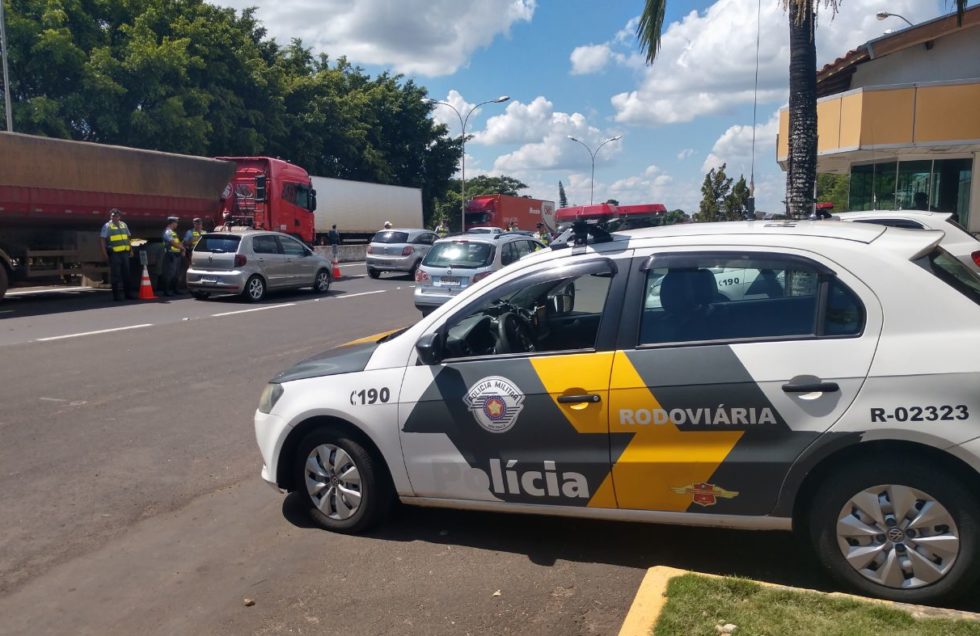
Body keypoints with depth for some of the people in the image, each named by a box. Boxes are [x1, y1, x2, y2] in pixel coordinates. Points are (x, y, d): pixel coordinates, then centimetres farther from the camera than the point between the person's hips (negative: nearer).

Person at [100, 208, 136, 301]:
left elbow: (128, 238, 22)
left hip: (125, 253, 5)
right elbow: (102, 240, -4)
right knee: (115, 274, -4)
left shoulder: (124, 225, 16)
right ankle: (117, 294, -1)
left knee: (126, 273, 9)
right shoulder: (107, 226, 0)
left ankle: (128, 293, 15)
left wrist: (131, 250, 16)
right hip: (114, 254, -5)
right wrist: (104, 253, -12)